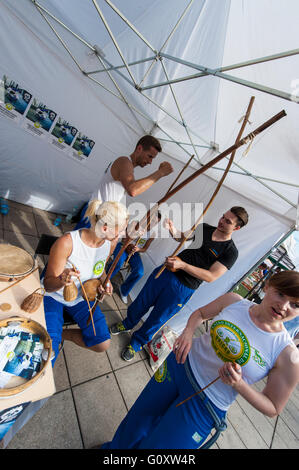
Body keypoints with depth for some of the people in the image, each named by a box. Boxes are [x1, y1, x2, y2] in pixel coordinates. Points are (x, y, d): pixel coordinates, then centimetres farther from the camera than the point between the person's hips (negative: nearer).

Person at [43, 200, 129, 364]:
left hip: (82, 298, 5)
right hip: (53, 296, -4)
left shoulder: (109, 244, -10)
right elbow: (47, 284, -19)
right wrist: (61, 281, -42)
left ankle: (63, 333, 15)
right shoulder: (67, 242, -27)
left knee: (103, 344, -6)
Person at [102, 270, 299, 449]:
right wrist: (188, 331, -14)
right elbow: (200, 313, 5)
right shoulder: (233, 300, -12)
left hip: (205, 403, -3)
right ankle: (116, 446, 55)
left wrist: (239, 385, -25)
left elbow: (274, 409, -7)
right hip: (182, 363, 3)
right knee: (138, 419, 23)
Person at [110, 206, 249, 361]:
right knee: (142, 302, 19)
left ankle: (136, 343, 41)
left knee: (157, 320, 12)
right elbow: (182, 236, 15)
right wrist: (172, 229, -8)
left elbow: (211, 277, -17)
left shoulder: (231, 252, -10)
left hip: (183, 289, -4)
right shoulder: (205, 227, 4)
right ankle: (127, 324, 50)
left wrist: (182, 265, -26)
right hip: (165, 273, 4)